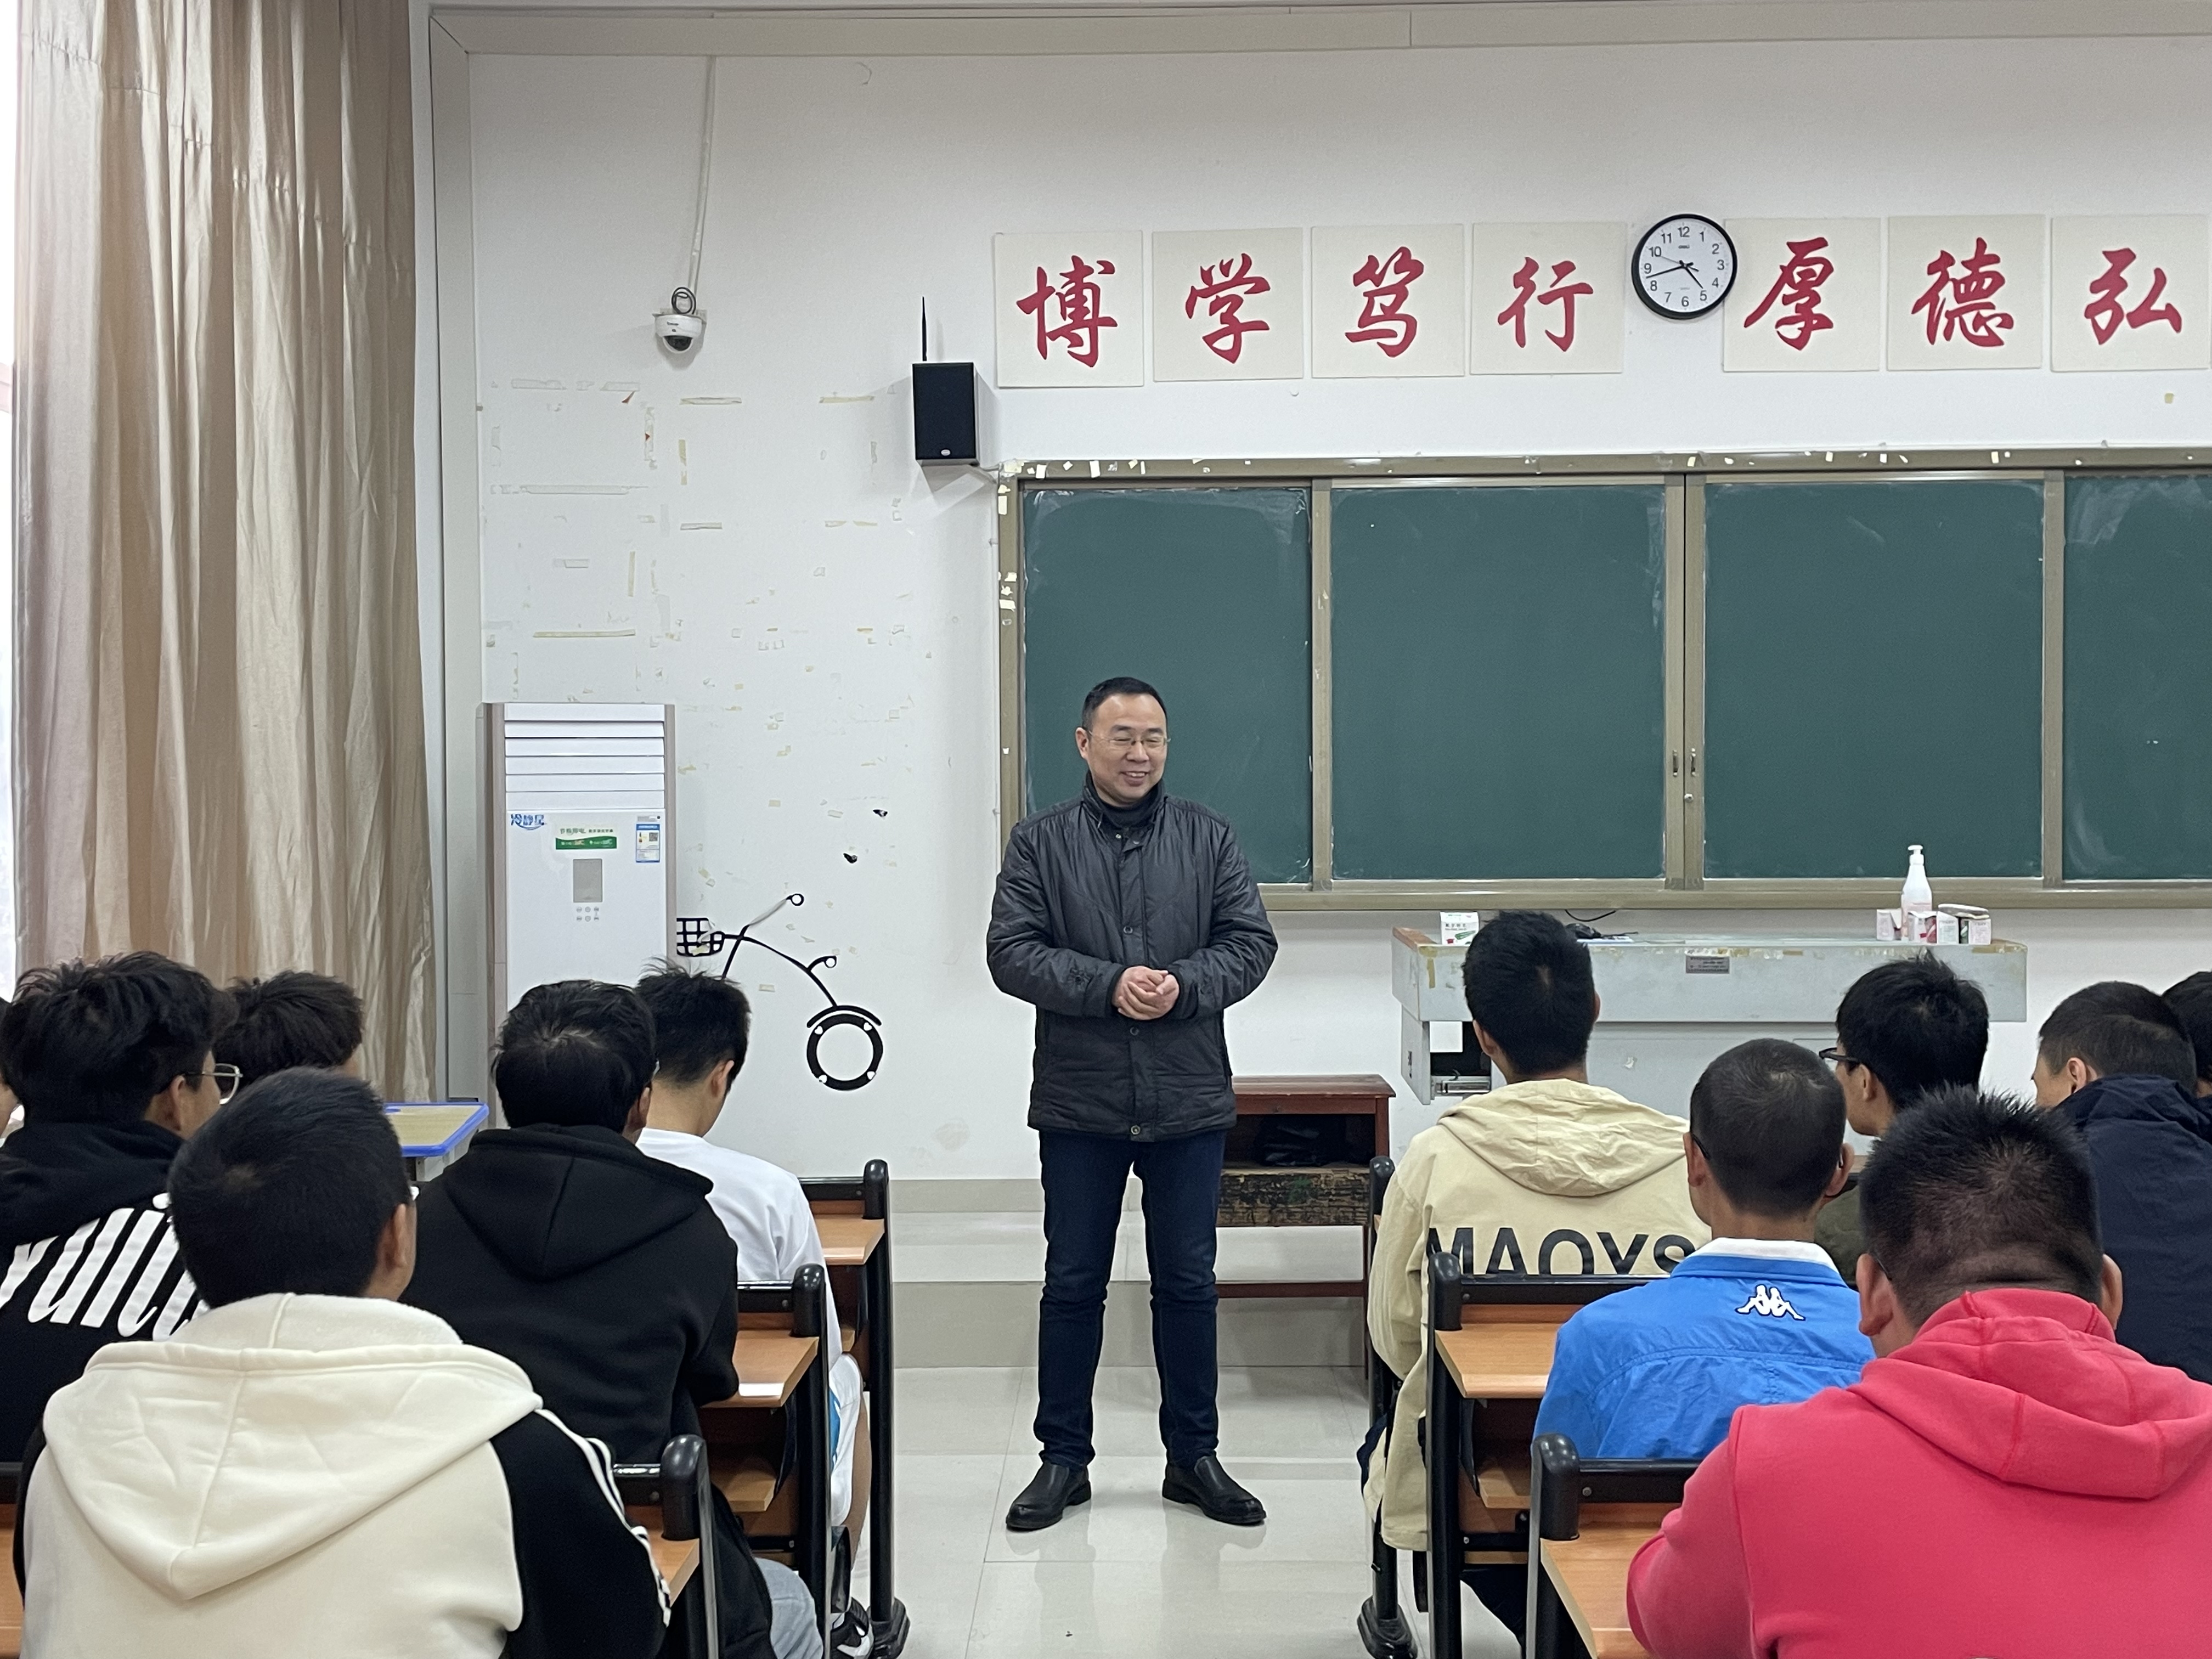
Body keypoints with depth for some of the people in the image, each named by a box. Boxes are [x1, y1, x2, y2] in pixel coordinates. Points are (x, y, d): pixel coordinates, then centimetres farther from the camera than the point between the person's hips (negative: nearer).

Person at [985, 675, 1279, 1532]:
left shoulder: (1208, 837, 5)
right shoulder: (1040, 841, 1)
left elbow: (1250, 941, 2)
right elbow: (1011, 952, -7)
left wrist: (1184, 985, -17)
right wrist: (1109, 986, -19)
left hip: (1189, 1102, 1)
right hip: (1079, 1105, -1)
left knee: (1187, 1283, 10)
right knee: (1072, 1284, 8)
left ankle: (1193, 1456, 23)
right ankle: (1064, 1459, 21)